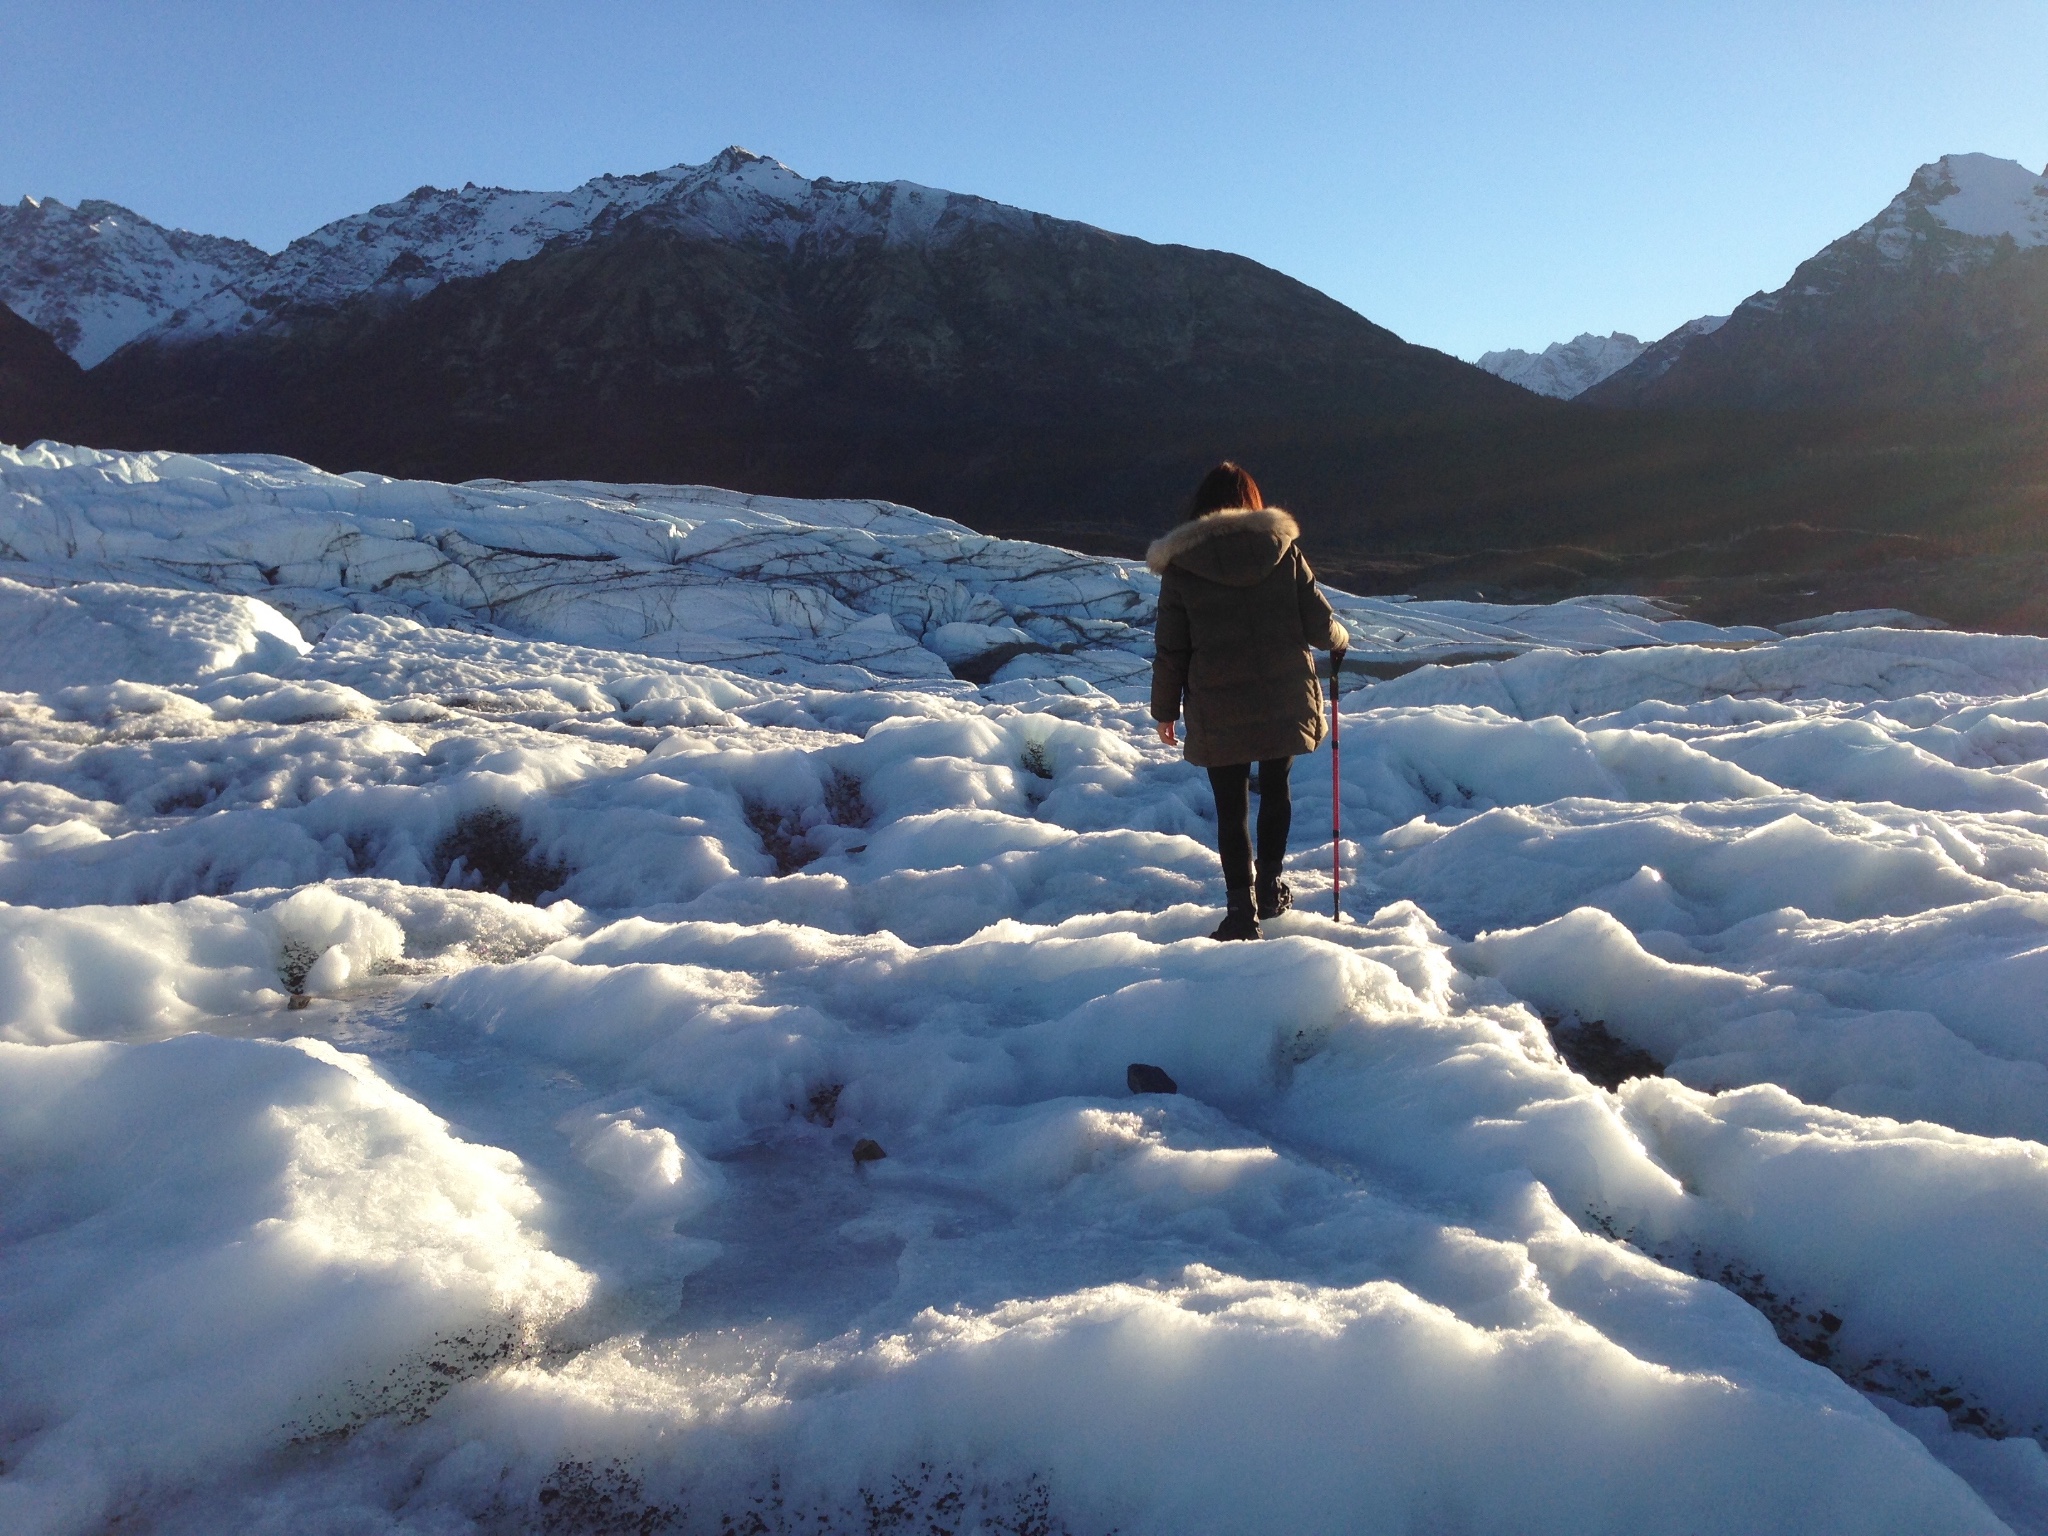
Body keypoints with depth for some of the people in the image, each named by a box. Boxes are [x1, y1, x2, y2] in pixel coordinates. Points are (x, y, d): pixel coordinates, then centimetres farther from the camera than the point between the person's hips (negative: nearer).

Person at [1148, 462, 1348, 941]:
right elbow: (1321, 627, -3)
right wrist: (1339, 639, 20)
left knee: (1231, 808, 9)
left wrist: (1165, 710, 10)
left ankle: (1242, 911, 8)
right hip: (1286, 701, 2)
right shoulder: (1284, 550, -2)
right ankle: (1269, 888, 33)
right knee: (1275, 790, 23)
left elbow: (1170, 650, -2)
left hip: (1218, 713, -2)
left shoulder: (1181, 566, -5)